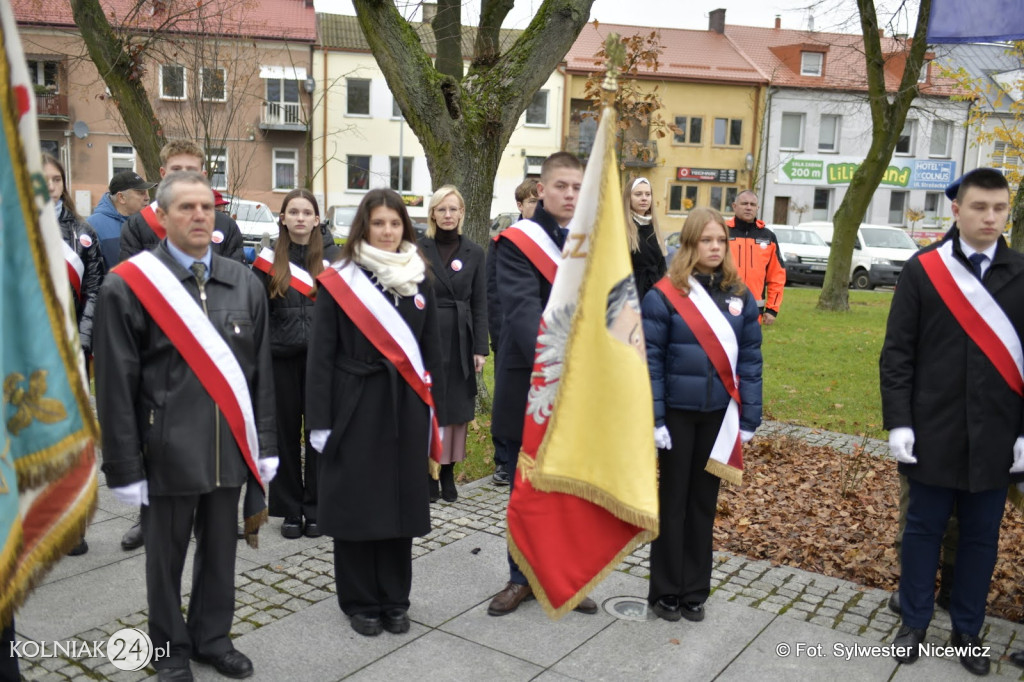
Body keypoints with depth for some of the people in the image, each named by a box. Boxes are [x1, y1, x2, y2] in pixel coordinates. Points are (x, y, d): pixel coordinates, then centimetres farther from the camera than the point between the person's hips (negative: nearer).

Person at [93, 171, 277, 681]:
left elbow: (260, 372, 7)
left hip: (229, 446, 3)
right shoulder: (127, 286, -8)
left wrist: (264, 444, 6)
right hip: (167, 449, -3)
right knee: (166, 557, 13)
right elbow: (115, 385, -7)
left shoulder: (245, 284, 4)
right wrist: (125, 465, -8)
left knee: (219, 551, 16)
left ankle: (212, 637, 36)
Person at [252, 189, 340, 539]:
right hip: (281, 359, 1)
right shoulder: (268, 261, 5)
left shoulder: (333, 258, 3)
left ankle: (315, 509, 18)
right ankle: (290, 510, 20)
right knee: (285, 432, 7)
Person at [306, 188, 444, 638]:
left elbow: (432, 351, 9)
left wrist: (435, 413, 6)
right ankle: (361, 602, 22)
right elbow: (321, 356, -5)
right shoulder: (337, 281, -4)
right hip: (355, 409, -3)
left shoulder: (419, 280, 7)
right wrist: (319, 421, -9)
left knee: (400, 503, 10)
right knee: (356, 504, 6)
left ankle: (395, 599, 25)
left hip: (406, 409, 3)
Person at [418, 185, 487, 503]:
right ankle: (427, 473, 11)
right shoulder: (418, 249, 1)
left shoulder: (474, 253, 7)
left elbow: (480, 304, 6)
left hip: (460, 340, 2)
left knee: (457, 407, 6)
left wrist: (481, 348, 0)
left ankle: (448, 472, 17)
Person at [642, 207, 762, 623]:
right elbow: (650, 361, -10)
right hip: (677, 412, -3)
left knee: (704, 501, 13)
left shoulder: (739, 297, 2)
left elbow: (750, 360, 4)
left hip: (719, 414, 3)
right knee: (672, 501, 8)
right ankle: (665, 591, 21)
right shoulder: (664, 296, -10)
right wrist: (654, 418, -13)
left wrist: (749, 418, 1)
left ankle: (694, 591, 26)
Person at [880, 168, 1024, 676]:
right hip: (933, 433, -2)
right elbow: (897, 353, -4)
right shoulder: (922, 270, -4)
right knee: (924, 529, 11)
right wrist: (898, 422, -9)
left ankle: (968, 630, 29)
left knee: (981, 537, 13)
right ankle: (914, 621, 28)